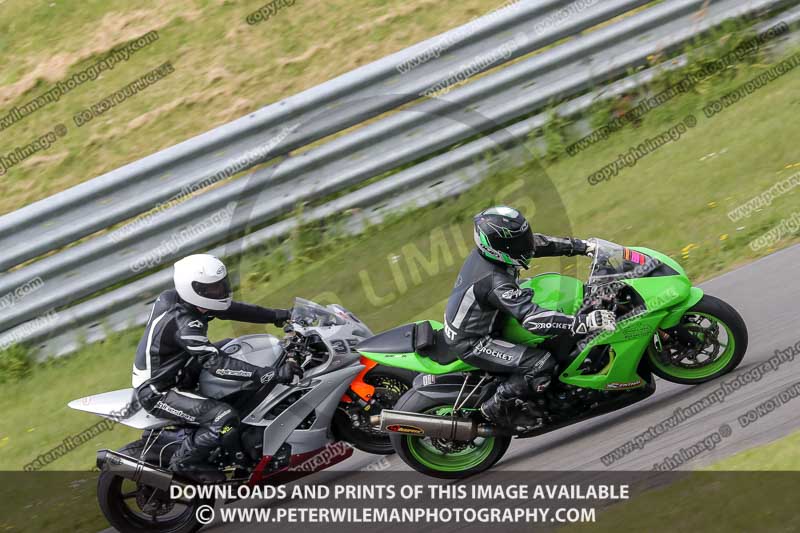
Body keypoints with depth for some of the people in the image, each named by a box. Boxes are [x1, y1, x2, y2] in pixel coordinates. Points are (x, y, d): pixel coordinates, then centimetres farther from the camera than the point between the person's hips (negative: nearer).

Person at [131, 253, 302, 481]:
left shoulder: (172, 298, -2)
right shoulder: (184, 324, -30)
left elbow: (230, 309, 4)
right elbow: (215, 363, -36)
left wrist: (275, 315, 2)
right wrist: (270, 374, -42)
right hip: (158, 394, -10)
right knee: (225, 418, -28)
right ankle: (186, 461, -5)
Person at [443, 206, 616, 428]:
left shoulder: (487, 250, -7)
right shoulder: (495, 282, -33)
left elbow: (535, 242, 6)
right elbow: (532, 318, -40)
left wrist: (579, 246, 5)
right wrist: (583, 323, -44)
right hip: (471, 344, -10)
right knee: (543, 363, -21)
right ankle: (497, 407, -4)